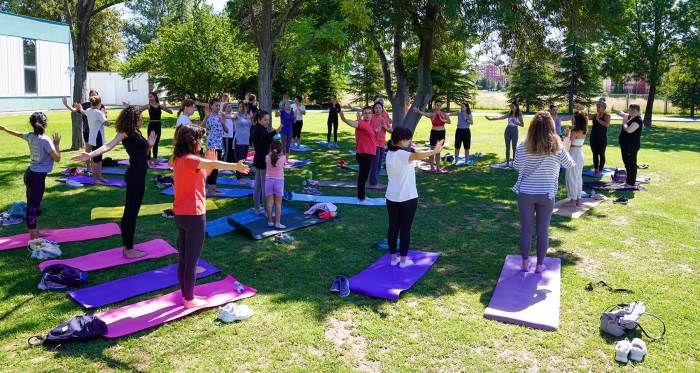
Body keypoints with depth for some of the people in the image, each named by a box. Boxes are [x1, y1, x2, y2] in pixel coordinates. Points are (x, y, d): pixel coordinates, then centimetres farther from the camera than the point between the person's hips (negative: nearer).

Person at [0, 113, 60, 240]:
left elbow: (17, 134, 24)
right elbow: (57, 158, -19)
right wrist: (57, 144, -6)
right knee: (33, 206, -5)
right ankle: (34, 237, 2)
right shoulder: (46, 140, -19)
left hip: (30, 173, 9)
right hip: (37, 177, -9)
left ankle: (35, 232, 32)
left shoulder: (30, 136, 4)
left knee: (32, 204, 19)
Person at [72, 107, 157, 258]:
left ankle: (127, 247, 27)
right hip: (135, 176, -9)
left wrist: (149, 146, 3)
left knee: (130, 212, 16)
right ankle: (129, 250, 8)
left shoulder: (136, 133, 13)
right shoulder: (126, 132, -10)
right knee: (131, 212, -1)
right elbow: (109, 145, -23)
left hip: (138, 175, 9)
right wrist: (90, 154, -36)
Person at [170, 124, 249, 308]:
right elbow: (212, 164, -37)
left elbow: (199, 175, 17)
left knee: (183, 258, 16)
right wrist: (235, 166, -46)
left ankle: (186, 295, 28)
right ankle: (189, 300, 13)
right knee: (192, 260, 3)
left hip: (180, 215, 9)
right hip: (193, 215, -9)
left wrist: (209, 165, 4)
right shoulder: (189, 159, -18)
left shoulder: (178, 159, 10)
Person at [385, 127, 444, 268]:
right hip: (407, 198, -7)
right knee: (405, 229, 4)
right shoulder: (402, 154, -21)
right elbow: (416, 156, -42)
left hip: (391, 197, 7)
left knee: (393, 227, 13)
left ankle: (393, 258, 21)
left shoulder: (389, 154, 4)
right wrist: (434, 151, -51)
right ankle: (403, 260, 12)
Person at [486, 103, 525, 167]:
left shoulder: (519, 115, -2)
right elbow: (499, 118, -2)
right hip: (508, 130, 3)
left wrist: (516, 122, -19)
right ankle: (507, 162, 11)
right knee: (507, 147, 6)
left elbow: (522, 125, -3)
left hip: (514, 130, -3)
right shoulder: (509, 114, 5)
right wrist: (490, 118, -10)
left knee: (514, 147, 1)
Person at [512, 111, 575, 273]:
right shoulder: (557, 147, -9)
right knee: (543, 231, 12)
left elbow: (516, 166, 6)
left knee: (526, 229, 12)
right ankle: (540, 265, 22)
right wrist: (566, 148, 25)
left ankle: (525, 263, 21)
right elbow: (570, 164, 9)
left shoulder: (523, 146, -9)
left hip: (525, 193, 0)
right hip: (546, 194, 0)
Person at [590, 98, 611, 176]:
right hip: (594, 138, 4)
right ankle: (596, 169, 19)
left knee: (601, 154, 1)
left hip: (602, 138, -4)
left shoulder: (607, 116, -6)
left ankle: (600, 170, 7)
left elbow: (607, 124, -22)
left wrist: (598, 120, -16)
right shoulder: (595, 115, 7)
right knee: (595, 154, 9)